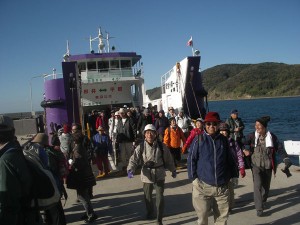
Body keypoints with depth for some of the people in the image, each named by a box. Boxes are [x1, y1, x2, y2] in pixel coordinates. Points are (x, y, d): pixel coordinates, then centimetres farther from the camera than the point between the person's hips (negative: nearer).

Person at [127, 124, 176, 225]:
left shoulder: (161, 146, -9)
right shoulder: (141, 147, -11)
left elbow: (168, 159, 3)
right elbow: (134, 159, -15)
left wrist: (173, 170, 12)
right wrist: (130, 170, -33)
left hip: (159, 175, -1)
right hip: (147, 175, 1)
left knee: (160, 197, -3)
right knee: (147, 196, 18)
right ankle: (149, 212, 47)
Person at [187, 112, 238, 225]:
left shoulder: (224, 140, 5)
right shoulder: (199, 139, -4)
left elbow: (230, 160, 12)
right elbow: (191, 159, -4)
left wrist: (233, 176, 10)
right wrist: (194, 177, -7)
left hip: (222, 186, 3)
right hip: (203, 185, -3)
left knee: (222, 216, 11)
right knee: (202, 215, 4)